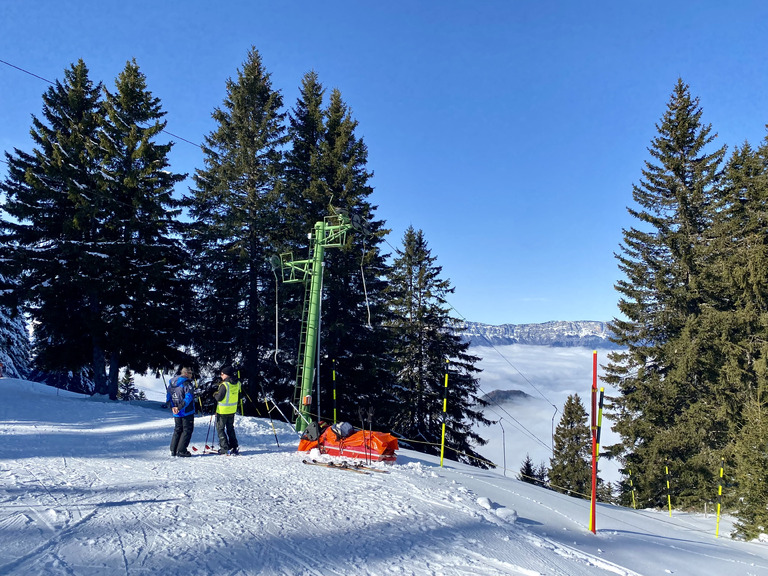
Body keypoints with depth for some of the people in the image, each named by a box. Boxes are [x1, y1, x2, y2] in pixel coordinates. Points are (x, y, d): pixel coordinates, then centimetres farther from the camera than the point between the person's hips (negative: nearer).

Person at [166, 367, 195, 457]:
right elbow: (189, 397, -25)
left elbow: (168, 397, 11)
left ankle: (173, 450, 17)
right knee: (187, 430, 2)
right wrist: (180, 407, -20)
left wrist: (172, 407, 2)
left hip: (176, 413, 7)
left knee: (177, 430, 18)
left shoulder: (171, 383, 10)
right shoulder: (187, 383, -15)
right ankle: (181, 451, -2)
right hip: (187, 412, -7)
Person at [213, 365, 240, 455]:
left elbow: (219, 398, -19)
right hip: (232, 410, 7)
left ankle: (225, 447, 2)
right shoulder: (237, 383, 0)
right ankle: (234, 447, 18)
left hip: (223, 410, -7)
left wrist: (215, 394, 0)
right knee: (230, 428, 19)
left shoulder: (224, 385, -22)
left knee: (220, 428, 7)